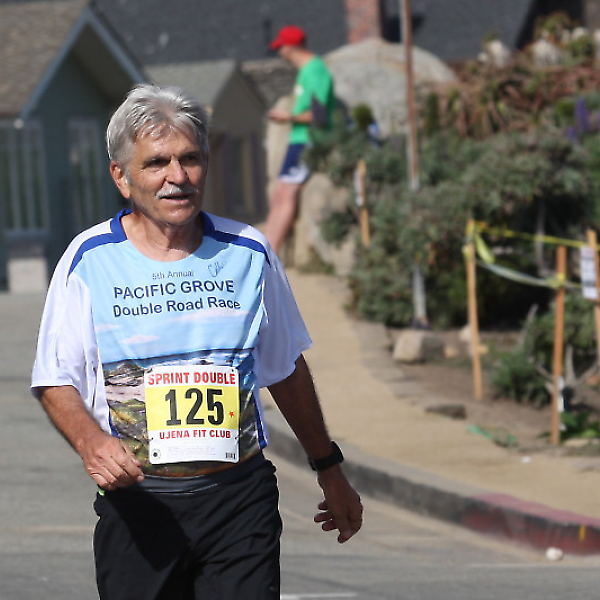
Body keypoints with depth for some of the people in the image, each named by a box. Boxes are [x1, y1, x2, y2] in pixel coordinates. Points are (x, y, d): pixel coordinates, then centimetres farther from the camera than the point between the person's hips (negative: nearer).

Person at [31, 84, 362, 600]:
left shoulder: (248, 253, 6)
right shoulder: (89, 260, -1)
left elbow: (287, 371, 17)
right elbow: (55, 381, 1)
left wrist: (329, 470, 24)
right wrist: (91, 442, -20)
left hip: (240, 498, 1)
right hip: (137, 498, -1)